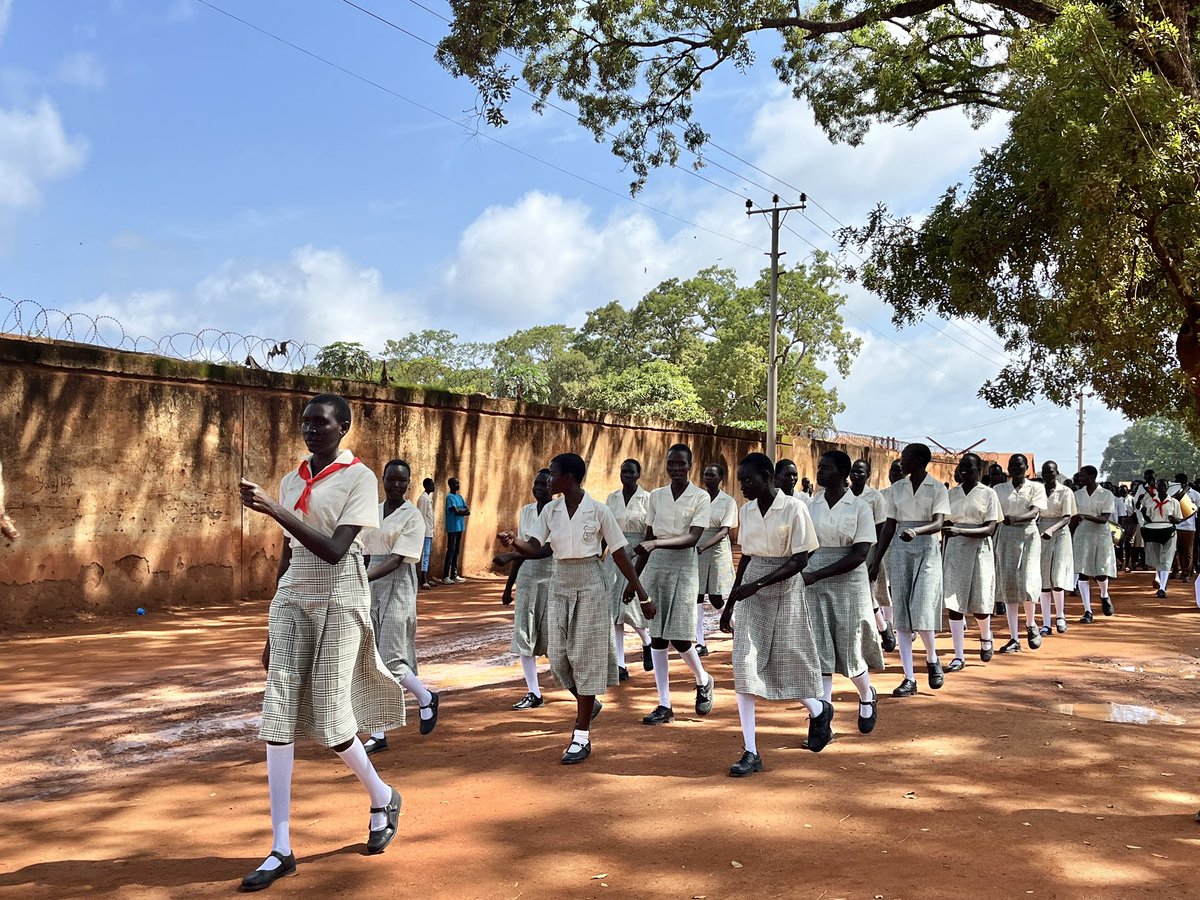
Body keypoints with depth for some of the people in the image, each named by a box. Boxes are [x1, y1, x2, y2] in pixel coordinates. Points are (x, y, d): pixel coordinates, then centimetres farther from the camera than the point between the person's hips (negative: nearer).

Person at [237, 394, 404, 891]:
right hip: (293, 598, 6)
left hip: (338, 600, -5)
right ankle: (281, 849, 4)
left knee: (328, 721, -4)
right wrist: (274, 626, 17)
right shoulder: (293, 480, 11)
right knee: (278, 715, -4)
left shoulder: (359, 478, -8)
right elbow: (287, 556, 16)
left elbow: (334, 550, -20)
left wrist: (274, 509, -27)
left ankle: (383, 798, 25)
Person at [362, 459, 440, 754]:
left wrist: (363, 579, -27)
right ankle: (378, 734, 11)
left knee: (391, 658, -9)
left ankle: (426, 698, 21)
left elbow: (397, 560, -17)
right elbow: (367, 555, 15)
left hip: (397, 588, -6)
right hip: (371, 586, 6)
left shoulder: (412, 516, -8)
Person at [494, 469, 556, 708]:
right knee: (524, 633, 0)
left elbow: (547, 549, -21)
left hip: (552, 578, -5)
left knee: (552, 634, 1)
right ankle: (533, 693, 7)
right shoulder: (525, 512, 9)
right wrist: (508, 586, 16)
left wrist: (511, 556, -28)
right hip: (528, 576, 6)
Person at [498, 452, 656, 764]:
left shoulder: (598, 511, -9)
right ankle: (588, 704, 33)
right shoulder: (550, 510, 3)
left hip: (590, 586, -4)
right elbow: (533, 548, -6)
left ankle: (582, 737, 7)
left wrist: (642, 594, -3)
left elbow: (619, 554, -4)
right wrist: (514, 542, -30)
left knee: (586, 657, -1)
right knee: (559, 656, 3)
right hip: (560, 585, 5)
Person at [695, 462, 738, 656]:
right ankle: (700, 643, 7)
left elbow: (724, 531, -12)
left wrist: (703, 546, -25)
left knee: (717, 599, -1)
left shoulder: (728, 501, -3)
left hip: (717, 549, -3)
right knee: (697, 596, 0)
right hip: (696, 549, 3)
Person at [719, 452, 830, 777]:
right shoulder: (747, 511, 5)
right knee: (744, 667, -5)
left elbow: (799, 561, -15)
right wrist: (731, 602, 13)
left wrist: (756, 585, -22)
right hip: (750, 593, 5)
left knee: (788, 665, 5)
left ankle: (820, 711, 38)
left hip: (784, 591, -5)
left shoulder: (794, 509, -12)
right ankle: (750, 752, -1)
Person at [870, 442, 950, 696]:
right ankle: (909, 679, 3)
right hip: (900, 552, 4)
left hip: (927, 550, -4)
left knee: (922, 611, -13)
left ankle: (932, 660, 17)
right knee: (901, 614, 0)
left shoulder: (937, 488, -2)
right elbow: (890, 526, 11)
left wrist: (916, 531, -35)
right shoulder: (897, 489, 10)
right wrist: (876, 561, 8)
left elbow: (938, 523, -14)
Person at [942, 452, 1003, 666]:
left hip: (979, 550, -3)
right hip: (955, 550, 3)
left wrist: (960, 531, -24)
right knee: (953, 602, -3)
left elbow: (990, 529, -11)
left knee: (979, 603, 2)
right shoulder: (952, 493, 9)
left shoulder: (988, 494, -2)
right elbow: (947, 527, 12)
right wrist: (943, 556, 7)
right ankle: (959, 656, 3)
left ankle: (985, 637, 35)